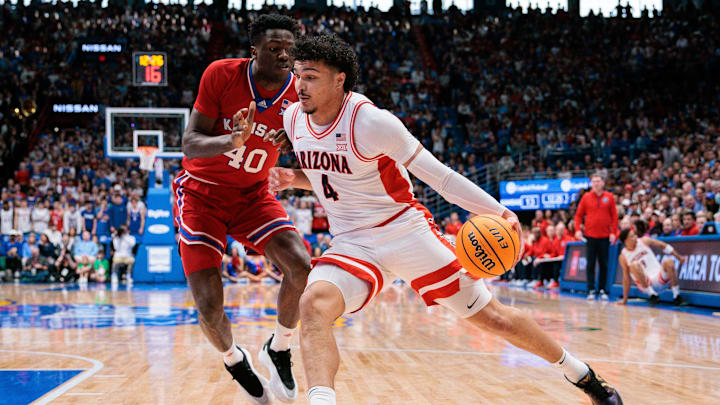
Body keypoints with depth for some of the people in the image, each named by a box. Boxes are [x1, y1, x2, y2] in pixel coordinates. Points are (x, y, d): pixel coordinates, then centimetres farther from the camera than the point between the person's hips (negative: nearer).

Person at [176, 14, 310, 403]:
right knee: (209, 306, -14)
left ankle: (278, 350, 7)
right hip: (201, 192, -2)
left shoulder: (299, 96, -13)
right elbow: (190, 143, -18)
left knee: (300, 267, -22)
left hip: (252, 195, 3)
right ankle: (233, 359, 21)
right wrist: (231, 141, -39)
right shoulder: (221, 74, -19)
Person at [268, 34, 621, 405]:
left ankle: (581, 374, 22)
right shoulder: (293, 119, -1)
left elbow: (439, 176, -16)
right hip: (352, 244, 4)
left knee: (491, 316, 1)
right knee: (313, 305, -29)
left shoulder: (372, 122, -20)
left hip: (406, 231, -4)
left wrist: (498, 212, -27)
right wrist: (292, 179, -4)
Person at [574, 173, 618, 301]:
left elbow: (614, 216, 4)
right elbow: (579, 215, 7)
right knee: (591, 264, -1)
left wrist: (613, 232, -4)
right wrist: (578, 229, -4)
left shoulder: (609, 197, 4)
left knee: (604, 264, 3)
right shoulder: (586, 197, 4)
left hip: (605, 236, 0)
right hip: (590, 235, 0)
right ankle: (591, 290, 1)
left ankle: (602, 290, 10)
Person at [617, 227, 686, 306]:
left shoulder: (644, 241, 2)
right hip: (645, 283, -2)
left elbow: (663, 246, 13)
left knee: (668, 262, -28)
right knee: (634, 265, -29)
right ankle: (652, 294, -23)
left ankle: (676, 296, -18)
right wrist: (625, 300, 4)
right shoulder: (623, 257, -1)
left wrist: (679, 257, 16)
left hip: (660, 278, 2)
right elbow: (626, 278, 4)